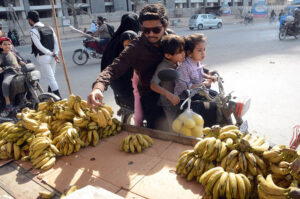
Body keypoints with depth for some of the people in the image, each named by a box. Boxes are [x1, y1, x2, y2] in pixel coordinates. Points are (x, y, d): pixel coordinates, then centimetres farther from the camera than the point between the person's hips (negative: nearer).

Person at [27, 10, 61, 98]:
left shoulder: (33, 31, -10)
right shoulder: (49, 28, 10)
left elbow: (39, 46, -17)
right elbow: (56, 41, 4)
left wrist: (51, 54, -12)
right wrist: (55, 54, -3)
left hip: (43, 57, -7)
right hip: (52, 56, 7)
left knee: (50, 78, -4)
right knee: (51, 77, 17)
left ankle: (58, 97, -5)